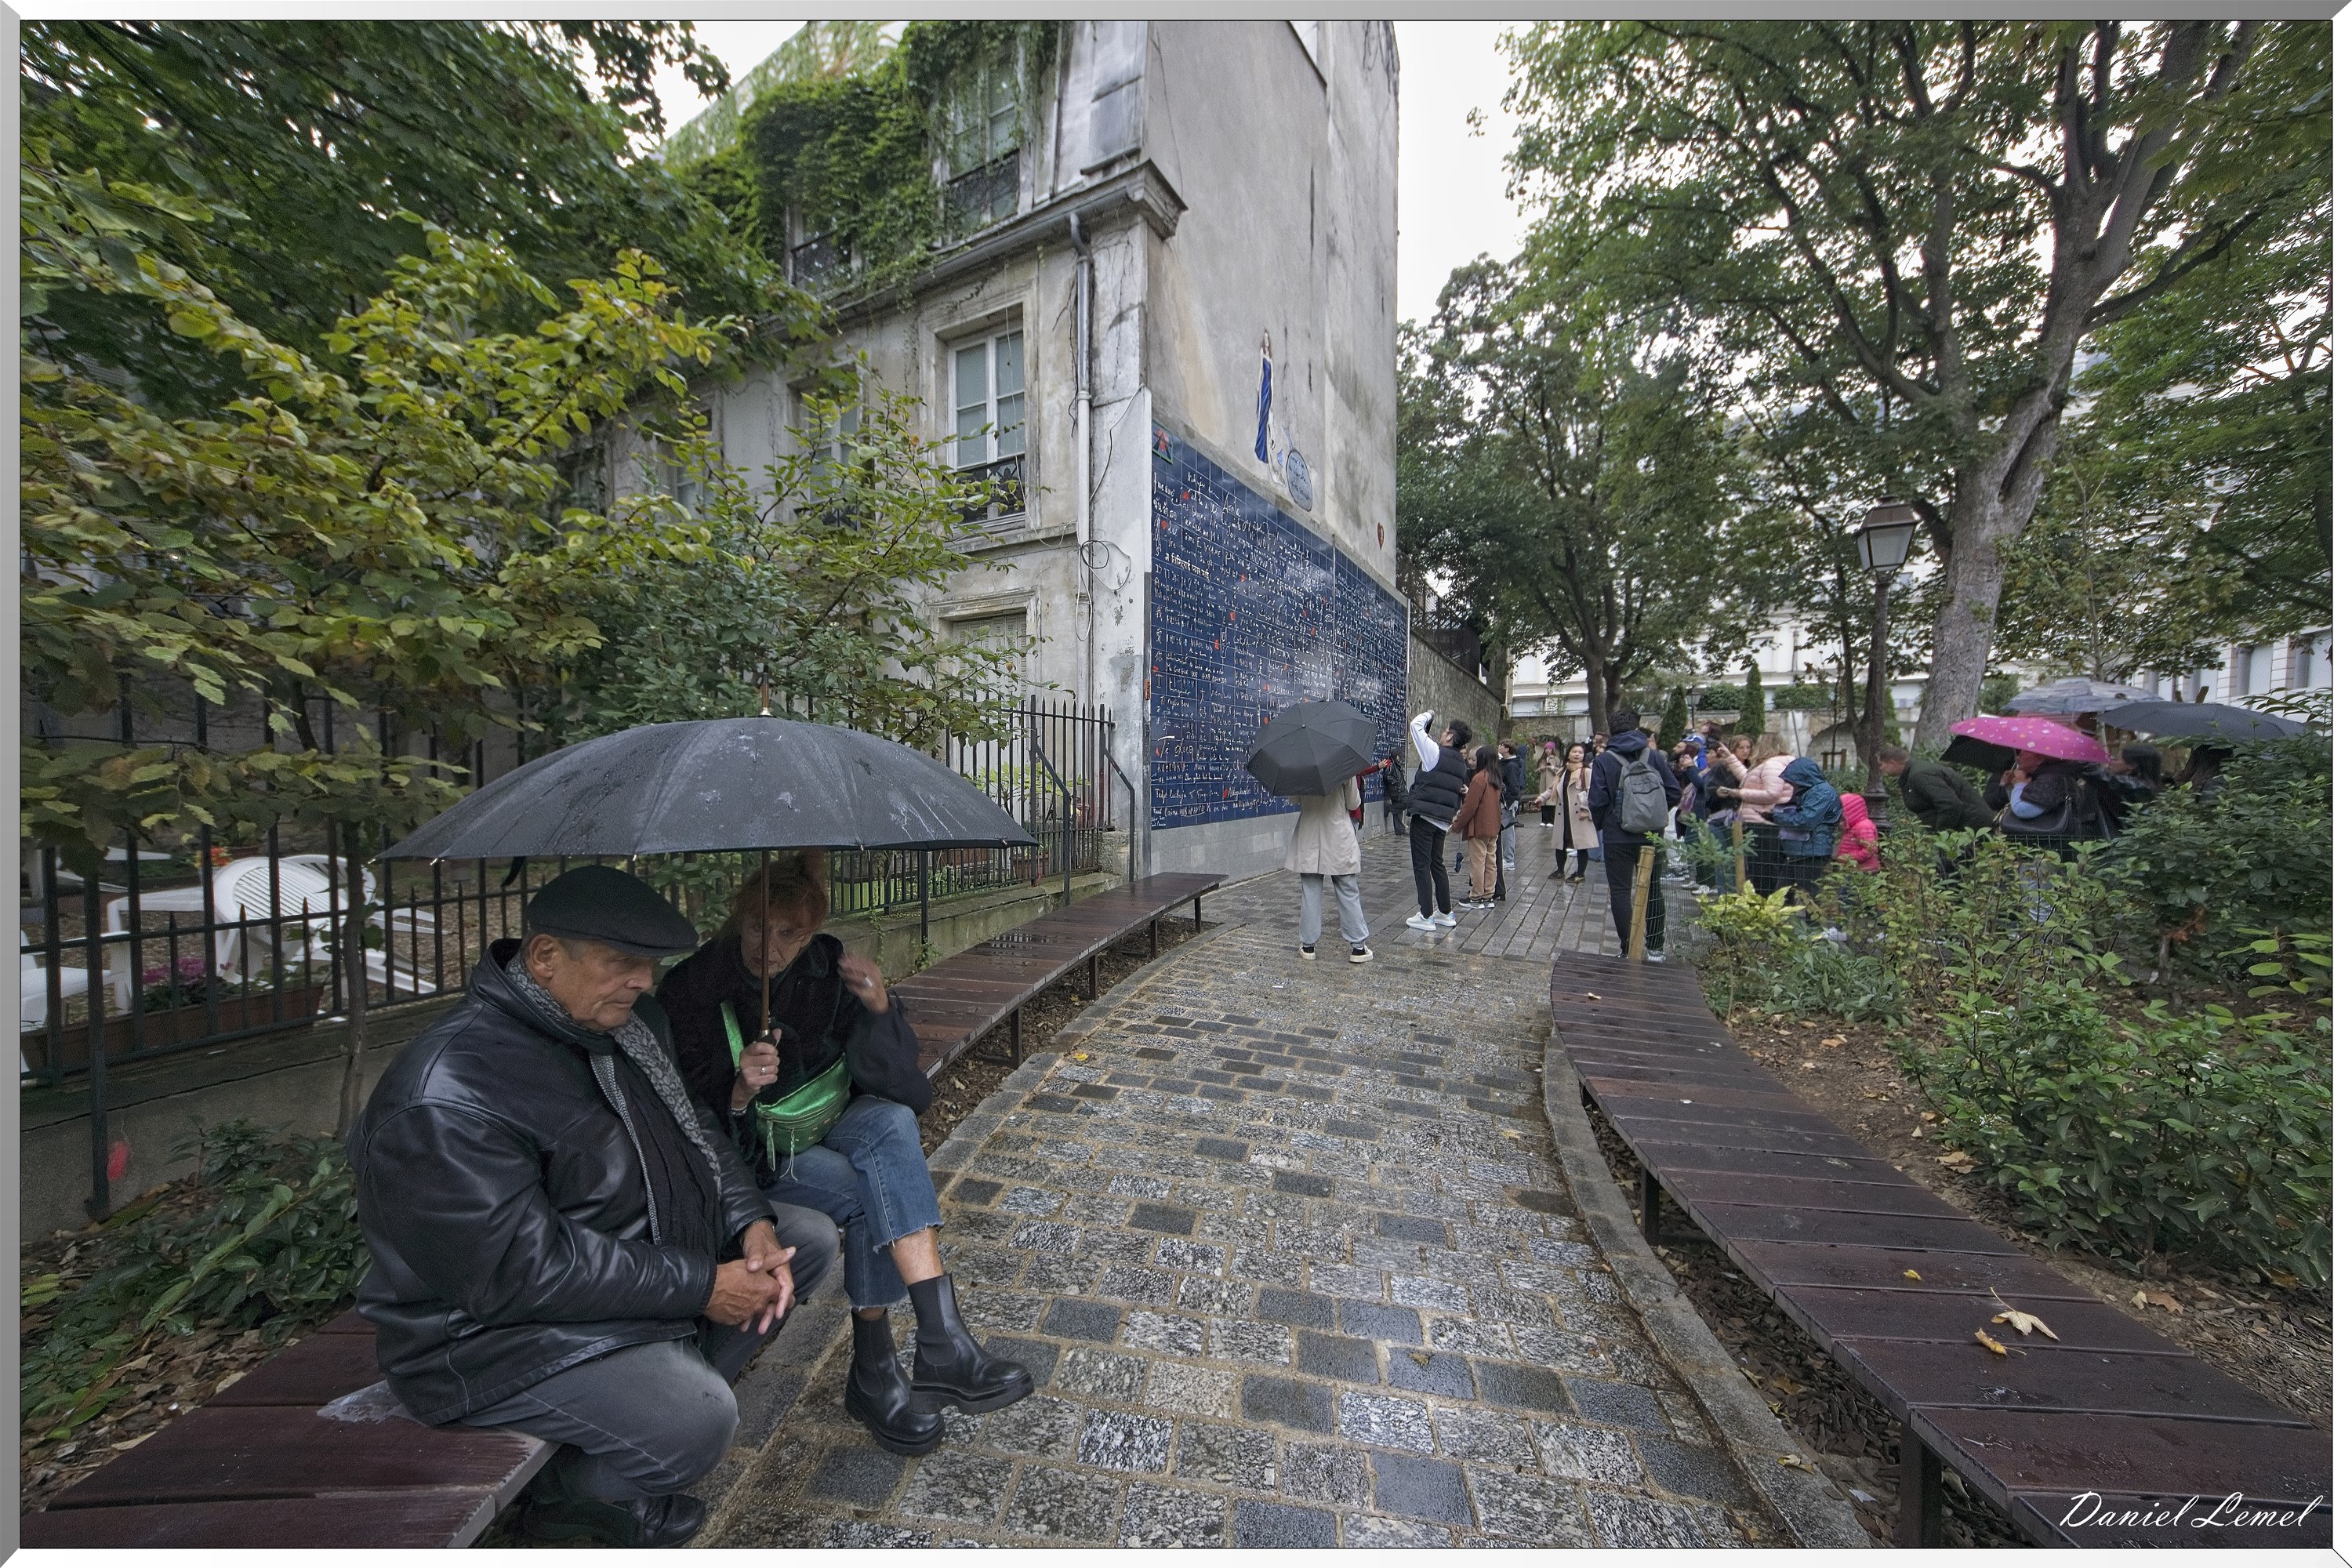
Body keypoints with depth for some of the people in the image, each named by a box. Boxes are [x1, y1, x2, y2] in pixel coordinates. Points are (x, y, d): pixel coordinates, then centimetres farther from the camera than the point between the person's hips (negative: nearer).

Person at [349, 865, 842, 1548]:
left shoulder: (627, 1022, -2)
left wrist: (751, 1222, -9)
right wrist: (700, 1287, -24)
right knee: (698, 1425, -25)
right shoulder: (445, 1100, -27)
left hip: (650, 1245, 8)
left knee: (808, 1237, 4)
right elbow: (522, 1271, -28)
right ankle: (566, 1489, 8)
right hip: (498, 1325, -8)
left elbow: (694, 1129, 7)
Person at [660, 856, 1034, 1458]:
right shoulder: (693, 989, -14)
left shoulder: (830, 968, -9)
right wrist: (739, 1093, -33)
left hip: (832, 1127, 3)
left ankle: (939, 1342, -30)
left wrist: (880, 1010, -30)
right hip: (752, 1153, -2)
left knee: (892, 1120, -31)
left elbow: (909, 1090, -11)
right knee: (871, 1193, -29)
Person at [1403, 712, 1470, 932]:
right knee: (1437, 863, 18)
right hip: (1443, 819, 7)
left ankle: (1427, 917, 0)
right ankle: (1446, 913, 23)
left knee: (1422, 865, -2)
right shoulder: (1462, 764, 11)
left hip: (1424, 816, -7)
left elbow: (1416, 725, -6)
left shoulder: (1436, 752, -10)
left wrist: (1429, 714, 11)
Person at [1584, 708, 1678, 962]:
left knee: (1620, 892, 4)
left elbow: (1597, 801, -11)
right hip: (1652, 835, 3)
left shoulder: (1604, 760, -8)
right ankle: (1655, 948, 23)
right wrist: (1655, 815, 16)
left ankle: (1628, 950, 5)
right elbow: (1673, 792, -1)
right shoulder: (1654, 756, -1)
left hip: (1618, 838, -3)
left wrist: (1601, 822, 8)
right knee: (1653, 891, 16)